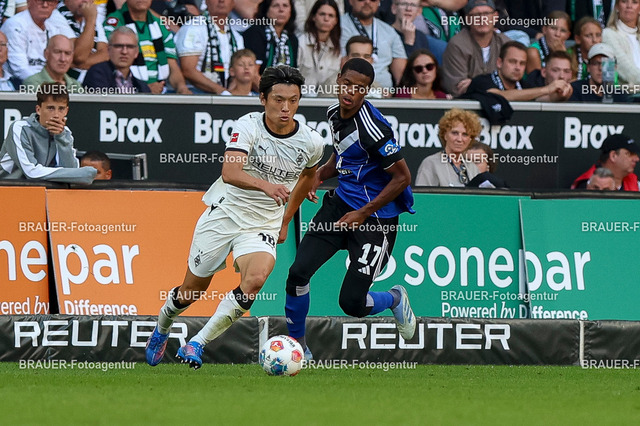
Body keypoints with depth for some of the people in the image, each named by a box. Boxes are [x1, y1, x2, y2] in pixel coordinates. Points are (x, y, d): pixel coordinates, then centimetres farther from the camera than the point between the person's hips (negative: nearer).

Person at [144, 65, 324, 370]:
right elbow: (230, 173, -32)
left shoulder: (310, 142, -6)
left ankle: (197, 344, -18)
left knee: (255, 279, -28)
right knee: (193, 291, 10)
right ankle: (162, 327, 44)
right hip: (224, 212, -2)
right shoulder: (248, 126, -17)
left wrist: (286, 221, 21)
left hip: (263, 225, 2)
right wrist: (265, 185, -50)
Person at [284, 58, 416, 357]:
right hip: (341, 204, 7)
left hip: (376, 218, -7)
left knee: (351, 303, -7)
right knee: (298, 272, -9)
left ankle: (395, 299, 26)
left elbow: (402, 177, -17)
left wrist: (363, 214, -16)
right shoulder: (335, 114, 3)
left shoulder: (373, 128, -22)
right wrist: (321, 173, 3)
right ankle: (297, 345, 9)